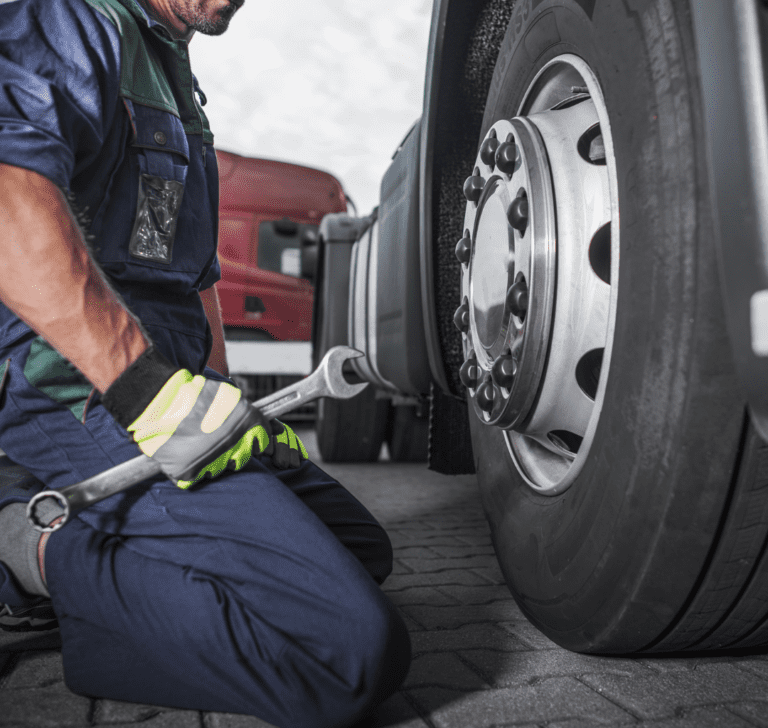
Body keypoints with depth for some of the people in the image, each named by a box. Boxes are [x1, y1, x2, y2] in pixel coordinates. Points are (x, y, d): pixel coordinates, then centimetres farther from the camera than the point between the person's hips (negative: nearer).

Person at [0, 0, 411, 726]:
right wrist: (154, 392, -28)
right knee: (356, 649, -23)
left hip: (169, 376, 11)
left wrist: (219, 398, 22)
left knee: (362, 550, 17)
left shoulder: (174, 78, 28)